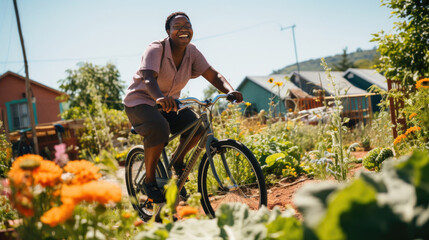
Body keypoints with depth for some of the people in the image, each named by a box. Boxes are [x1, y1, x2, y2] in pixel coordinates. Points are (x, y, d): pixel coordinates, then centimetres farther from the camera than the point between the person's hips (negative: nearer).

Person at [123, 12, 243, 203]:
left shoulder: (191, 52, -6)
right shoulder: (156, 49, -22)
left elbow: (213, 75, -11)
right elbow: (149, 78, -38)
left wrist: (230, 91, -31)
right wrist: (160, 98, -60)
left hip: (169, 103, 6)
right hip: (140, 101, -5)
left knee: (196, 125, -18)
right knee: (159, 128, -35)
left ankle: (178, 160, 12)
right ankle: (149, 180, -15)